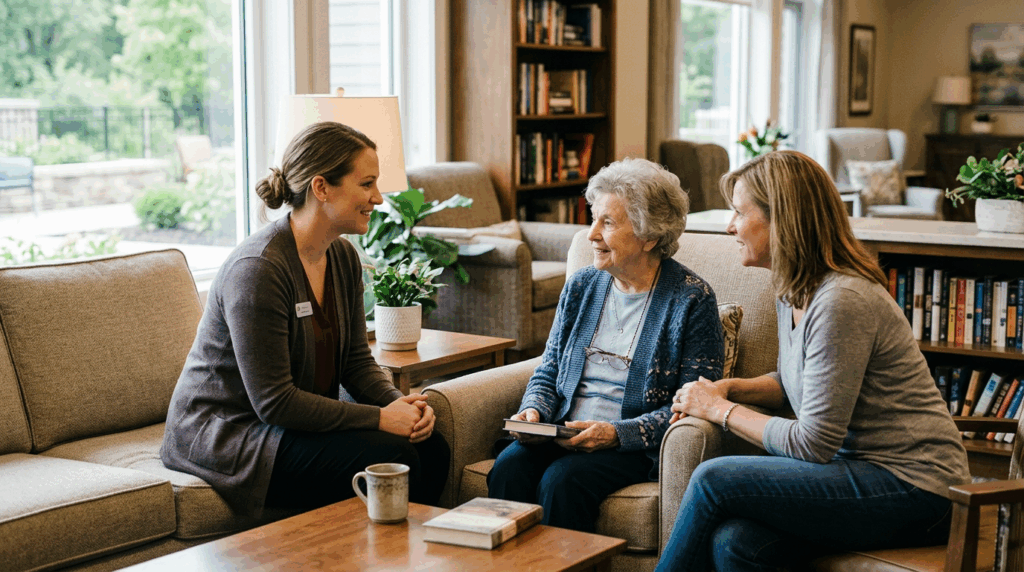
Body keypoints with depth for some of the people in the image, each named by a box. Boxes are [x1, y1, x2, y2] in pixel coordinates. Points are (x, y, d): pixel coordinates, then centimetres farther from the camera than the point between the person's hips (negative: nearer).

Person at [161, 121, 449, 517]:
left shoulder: (343, 258, 5)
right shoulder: (258, 269, -24)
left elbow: (357, 361, 9)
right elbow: (274, 402, -24)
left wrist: (399, 402, -12)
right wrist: (380, 417, -23)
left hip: (301, 421, 9)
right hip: (225, 433, -8)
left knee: (431, 448, -11)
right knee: (391, 459, -24)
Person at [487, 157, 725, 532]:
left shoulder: (692, 299, -4)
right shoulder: (581, 286, 13)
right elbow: (549, 370, 20)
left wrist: (617, 433, -19)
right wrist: (533, 410, -3)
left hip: (637, 446, -5)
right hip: (563, 433, 5)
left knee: (562, 480, -31)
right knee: (508, 469, -25)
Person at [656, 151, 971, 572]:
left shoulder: (841, 300, -22)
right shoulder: (793, 289, 8)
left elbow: (813, 443, -20)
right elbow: (795, 382, 24)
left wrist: (720, 410, -8)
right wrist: (729, 388, 6)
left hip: (911, 488, -8)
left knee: (714, 479, -17)